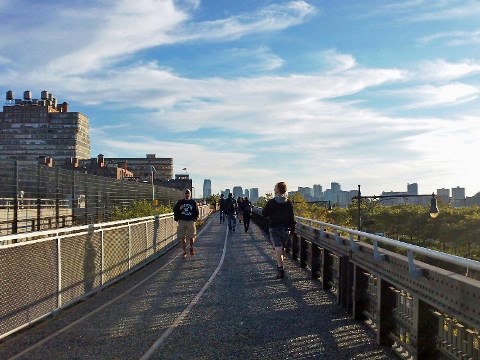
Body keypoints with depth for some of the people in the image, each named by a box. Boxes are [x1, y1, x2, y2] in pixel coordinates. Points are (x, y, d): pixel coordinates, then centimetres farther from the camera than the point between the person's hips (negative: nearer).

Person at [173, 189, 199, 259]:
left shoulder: (193, 202, 5)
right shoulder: (180, 202, 8)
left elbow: (196, 212, 8)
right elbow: (175, 209, 10)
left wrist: (194, 218, -3)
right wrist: (180, 209, -9)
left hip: (190, 221, -1)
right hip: (182, 221, 1)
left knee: (191, 237, 2)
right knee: (182, 237, 2)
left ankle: (191, 248, 29)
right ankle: (184, 251, 12)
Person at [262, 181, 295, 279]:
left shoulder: (271, 202, -11)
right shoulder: (289, 203, -2)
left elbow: (264, 213, -3)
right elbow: (292, 217, -1)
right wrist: (292, 229, 6)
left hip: (274, 228, -4)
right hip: (285, 228, 4)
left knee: (278, 249, -9)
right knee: (282, 248, 18)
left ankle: (280, 269, -18)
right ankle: (280, 266, 33)